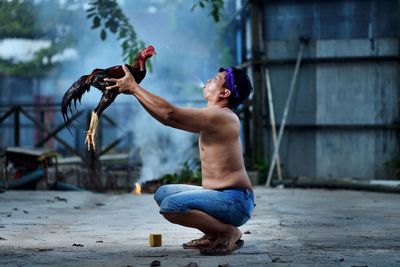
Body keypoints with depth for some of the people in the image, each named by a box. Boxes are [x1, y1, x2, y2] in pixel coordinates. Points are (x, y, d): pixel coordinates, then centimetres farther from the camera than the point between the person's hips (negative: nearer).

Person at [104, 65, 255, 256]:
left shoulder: (218, 116, -18)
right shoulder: (211, 117, 14)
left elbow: (169, 114, -22)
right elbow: (167, 117, 17)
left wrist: (134, 87, -13)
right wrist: (134, 91, 11)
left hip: (235, 200, -10)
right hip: (221, 196, 10)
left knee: (171, 206, -28)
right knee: (162, 194, 21)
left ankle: (228, 232, -11)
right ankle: (214, 234, 12)